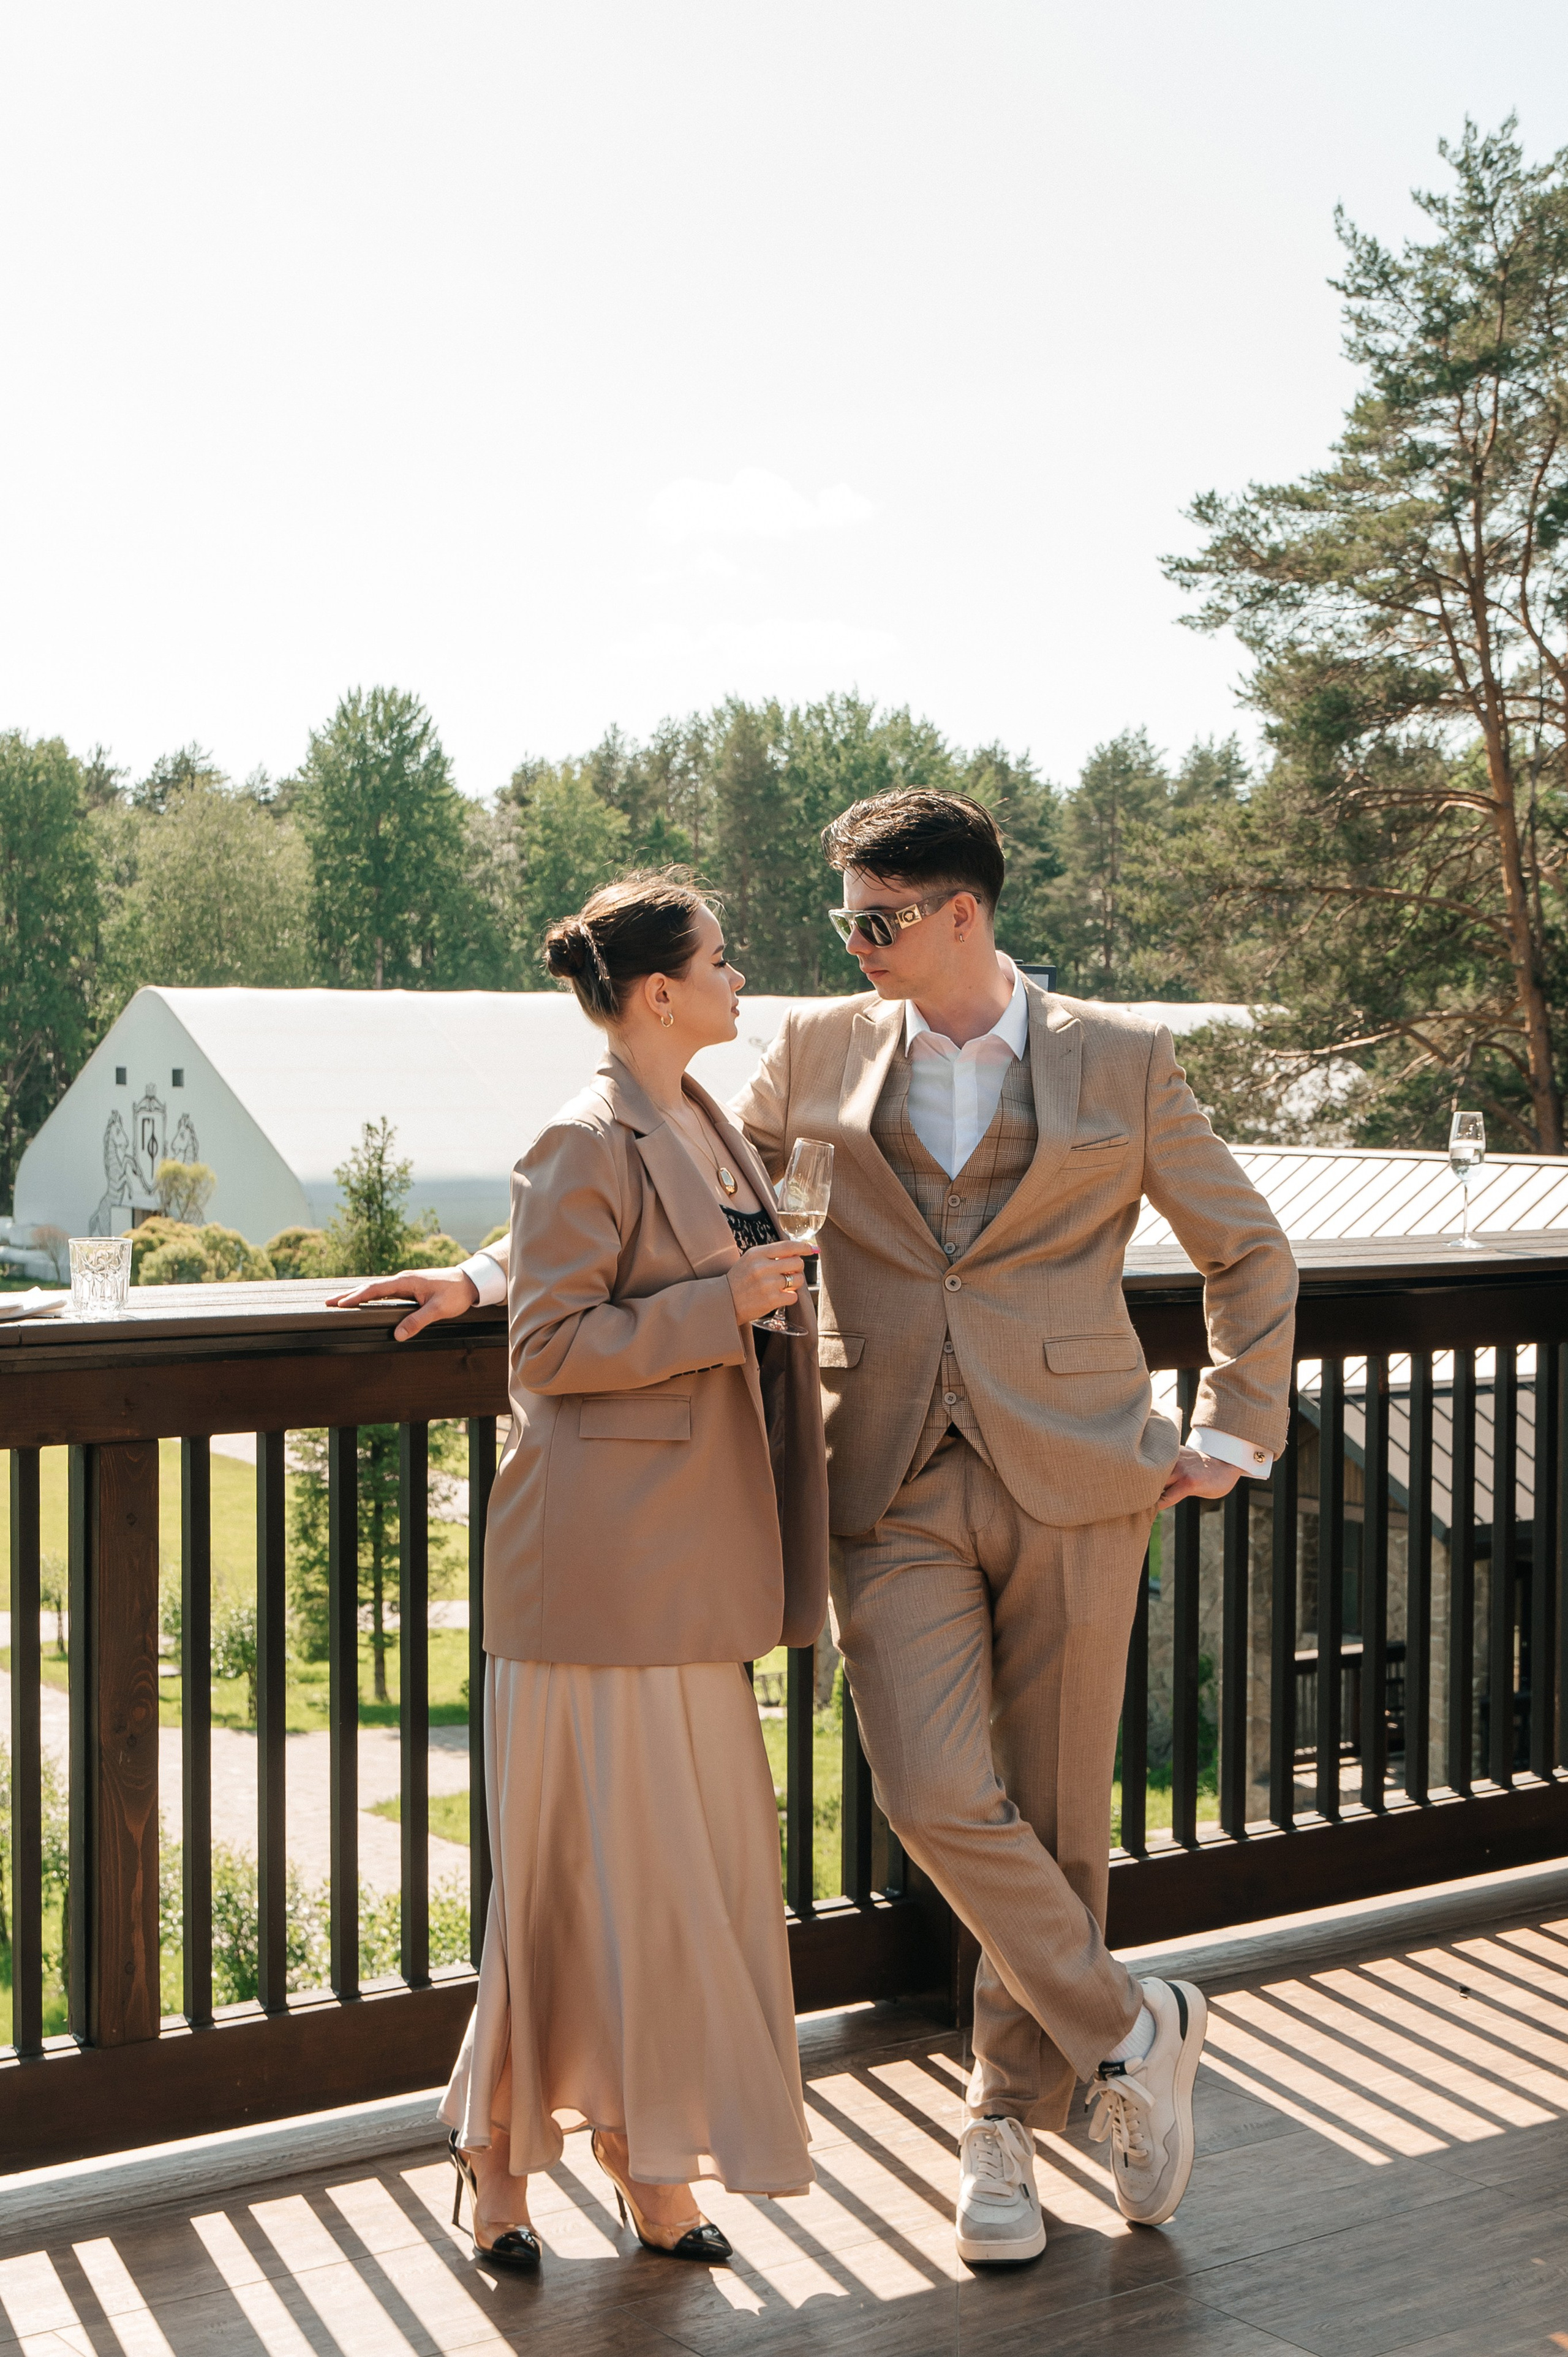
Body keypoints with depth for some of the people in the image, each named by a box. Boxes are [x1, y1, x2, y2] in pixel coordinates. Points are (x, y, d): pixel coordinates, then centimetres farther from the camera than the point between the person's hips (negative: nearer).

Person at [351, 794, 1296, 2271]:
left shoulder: (1119, 1061, 3)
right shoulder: (820, 1054, 8)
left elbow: (1247, 1252, 13)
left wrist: (1233, 1434, 7)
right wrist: (493, 1273, 8)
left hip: (1072, 1481, -1)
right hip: (896, 1489, 1)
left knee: (1051, 1808, 5)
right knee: (936, 1793, -14)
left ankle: (1007, 2119, 26)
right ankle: (1131, 2036, 10)